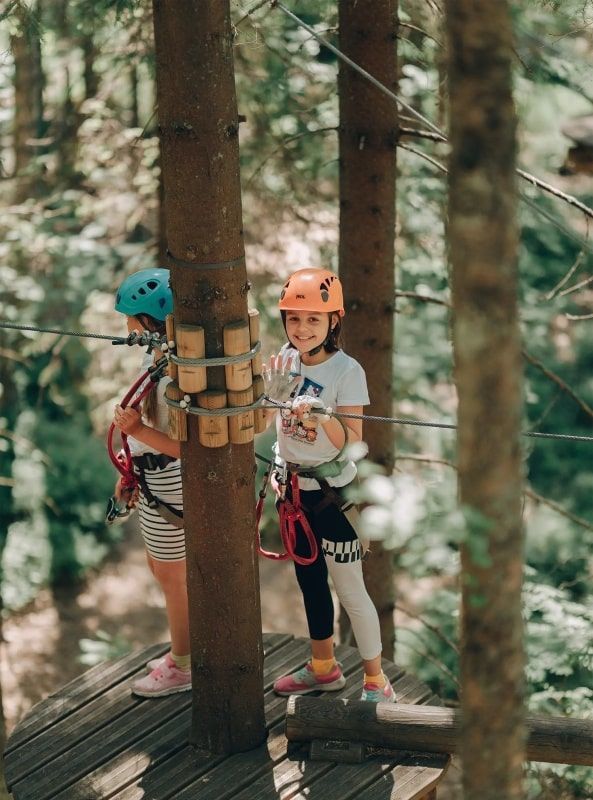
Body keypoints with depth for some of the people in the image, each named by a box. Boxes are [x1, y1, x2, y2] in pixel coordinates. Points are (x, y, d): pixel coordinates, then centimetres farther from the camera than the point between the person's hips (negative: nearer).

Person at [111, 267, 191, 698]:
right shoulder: (154, 356, 2)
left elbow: (187, 446, -28)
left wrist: (137, 430, -37)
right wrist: (131, 471, 20)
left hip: (168, 485, -10)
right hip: (155, 478, 10)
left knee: (172, 576, 7)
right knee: (161, 568, 23)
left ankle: (182, 667, 24)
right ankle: (187, 650, 39)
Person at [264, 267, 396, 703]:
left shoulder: (347, 371, -17)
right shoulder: (284, 361, 1)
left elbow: (352, 442, -24)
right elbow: (261, 419, 14)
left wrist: (321, 416, -37)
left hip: (332, 491, -6)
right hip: (292, 487, 6)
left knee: (349, 588, -2)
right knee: (309, 579, 18)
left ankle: (376, 683, 7)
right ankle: (323, 667, 34)